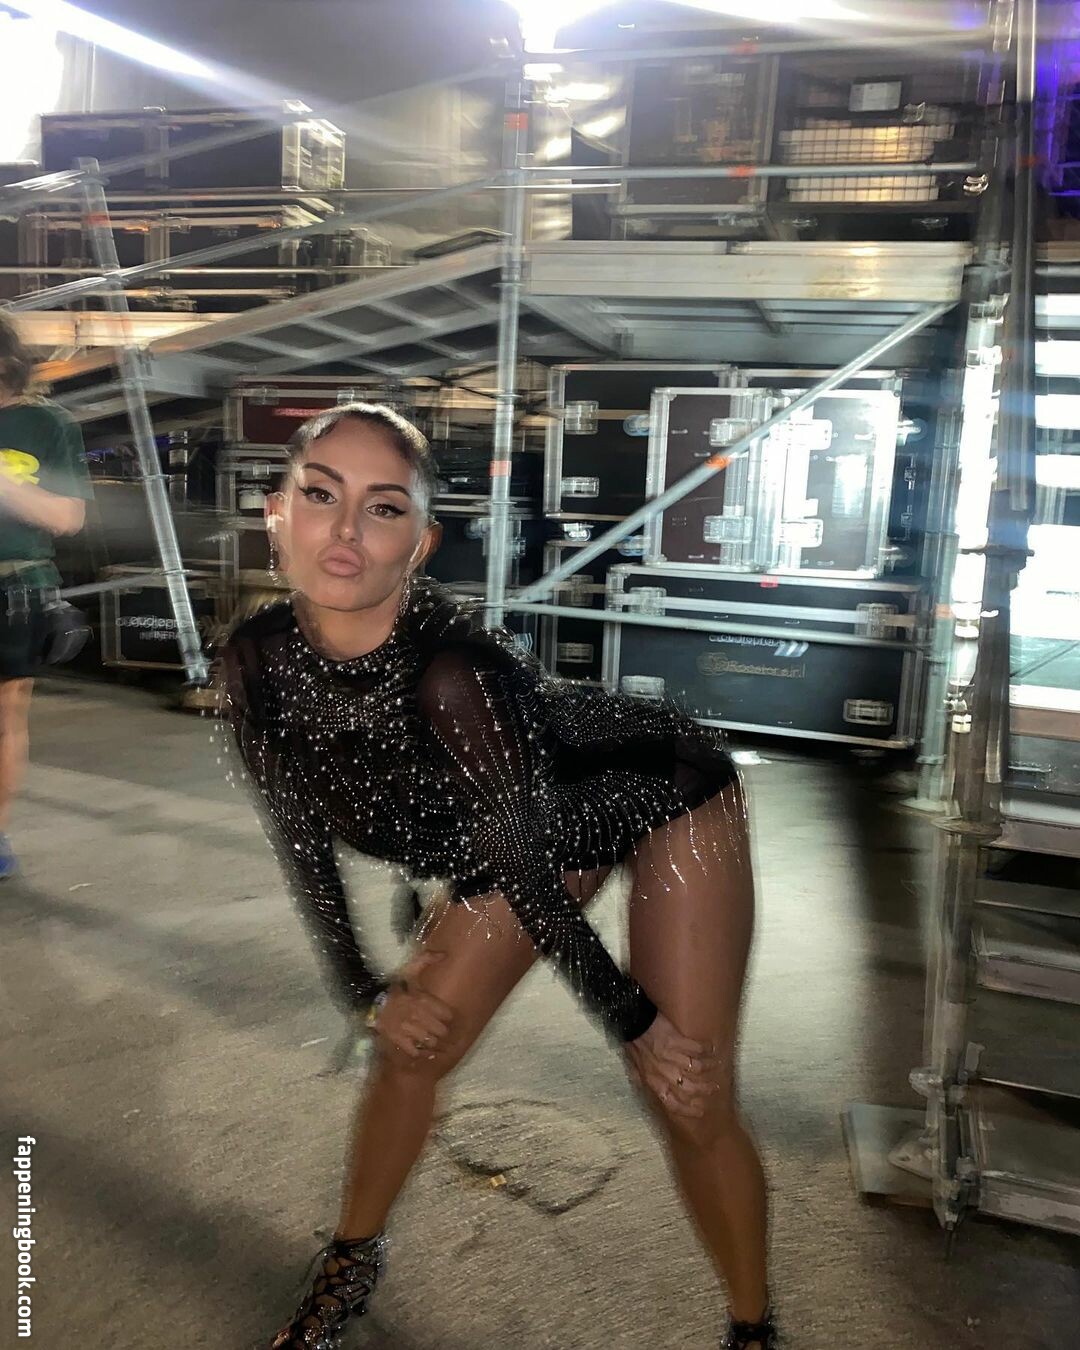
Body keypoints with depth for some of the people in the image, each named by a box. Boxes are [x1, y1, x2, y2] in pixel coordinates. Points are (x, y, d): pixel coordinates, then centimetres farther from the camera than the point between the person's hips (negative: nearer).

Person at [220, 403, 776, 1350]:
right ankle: (354, 1259, 37)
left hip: (666, 804, -5)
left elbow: (526, 868, -26)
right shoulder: (258, 661, -19)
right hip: (539, 834, 6)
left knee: (689, 1101, -6)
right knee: (412, 1048, 9)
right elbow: (303, 837, -6)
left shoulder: (452, 672, -37)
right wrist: (369, 993, 1)